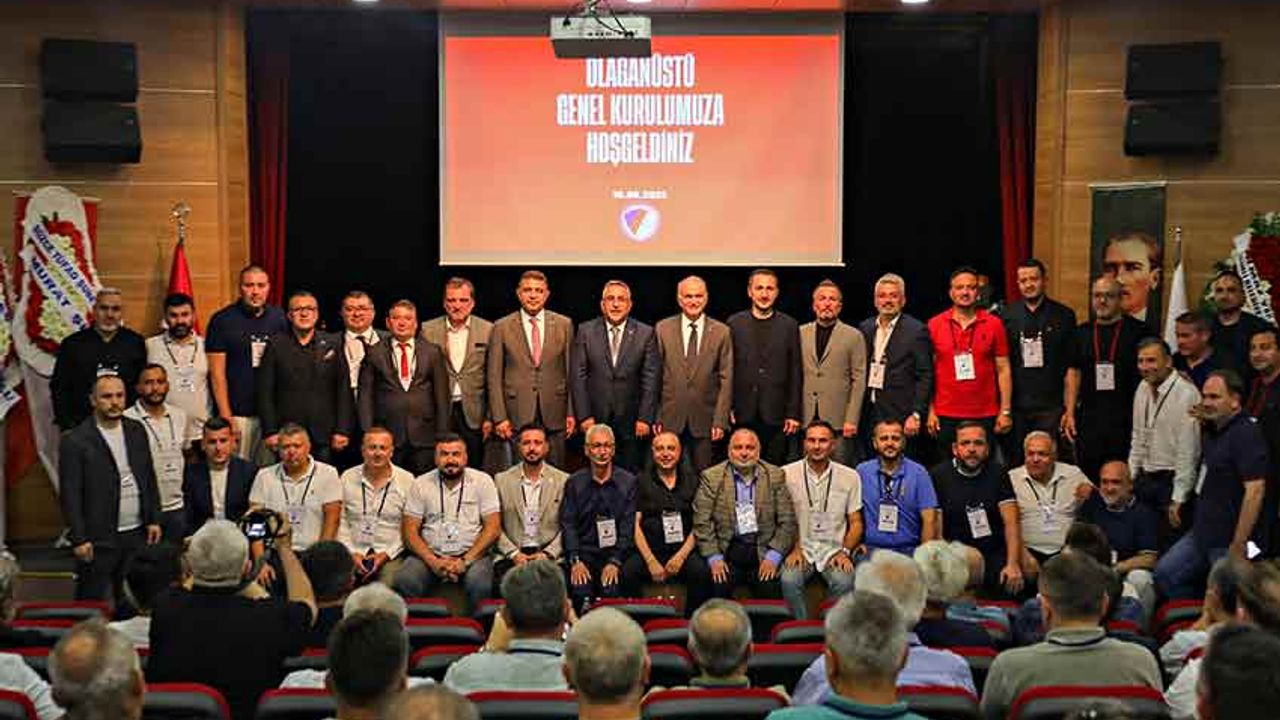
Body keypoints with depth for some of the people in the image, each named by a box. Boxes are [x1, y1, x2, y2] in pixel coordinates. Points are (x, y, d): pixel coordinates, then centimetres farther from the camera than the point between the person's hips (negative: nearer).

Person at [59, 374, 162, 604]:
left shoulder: (136, 431, 7)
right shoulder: (75, 441, -10)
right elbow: (70, 496, -10)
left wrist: (154, 520, 9)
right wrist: (79, 539, -12)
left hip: (137, 534, 5)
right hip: (99, 540, -5)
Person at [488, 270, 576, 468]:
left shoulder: (564, 325, 6)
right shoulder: (502, 328, 2)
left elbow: (571, 371, 7)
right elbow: (494, 376, 1)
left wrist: (571, 413, 3)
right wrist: (499, 417, -5)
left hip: (554, 414, 1)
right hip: (518, 414, -1)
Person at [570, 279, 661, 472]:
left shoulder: (646, 333, 1)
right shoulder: (585, 332, 2)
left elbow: (651, 379, 0)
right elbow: (577, 376, 1)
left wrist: (645, 418, -6)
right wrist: (584, 416, -5)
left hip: (631, 420, 0)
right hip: (595, 419, 0)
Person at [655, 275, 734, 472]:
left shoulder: (721, 332, 3)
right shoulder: (662, 329, 4)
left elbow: (726, 380, 2)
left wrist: (720, 421, -4)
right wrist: (655, 417, -1)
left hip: (705, 420, 0)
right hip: (670, 418, 0)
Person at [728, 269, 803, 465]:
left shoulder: (789, 325, 6)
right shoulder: (735, 323, 7)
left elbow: (795, 373, 5)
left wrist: (793, 414, -1)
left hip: (776, 416, 0)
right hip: (742, 415, 0)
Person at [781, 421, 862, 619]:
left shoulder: (850, 476, 7)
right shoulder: (787, 474, 3)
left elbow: (856, 522, 10)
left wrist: (845, 551, -5)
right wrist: (794, 549, -8)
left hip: (834, 549, 0)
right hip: (800, 549, 0)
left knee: (844, 582, -30)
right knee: (789, 580, -31)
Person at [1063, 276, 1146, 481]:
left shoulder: (1137, 331, 0)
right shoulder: (1083, 332, 11)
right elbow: (1073, 373, 13)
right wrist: (1069, 413, 6)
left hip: (1126, 421, -3)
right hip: (1089, 421, 3)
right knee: (1088, 478, 3)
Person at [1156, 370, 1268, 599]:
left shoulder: (1246, 434, -17)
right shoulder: (1213, 432, 12)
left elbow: (1254, 491, -24)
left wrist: (1239, 544, -24)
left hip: (1228, 539, -9)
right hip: (1202, 533, 9)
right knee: (1164, 573, 7)